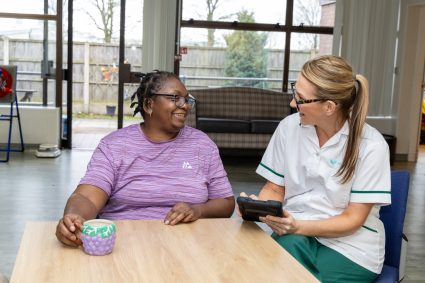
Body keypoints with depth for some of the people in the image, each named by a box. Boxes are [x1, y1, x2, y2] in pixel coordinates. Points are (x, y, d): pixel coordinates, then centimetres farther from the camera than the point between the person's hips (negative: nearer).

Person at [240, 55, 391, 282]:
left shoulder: (370, 146, -12)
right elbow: (275, 189, 6)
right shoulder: (289, 127, -2)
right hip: (294, 234, 3)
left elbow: (352, 220, -11)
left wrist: (299, 227, -25)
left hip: (350, 246, -2)